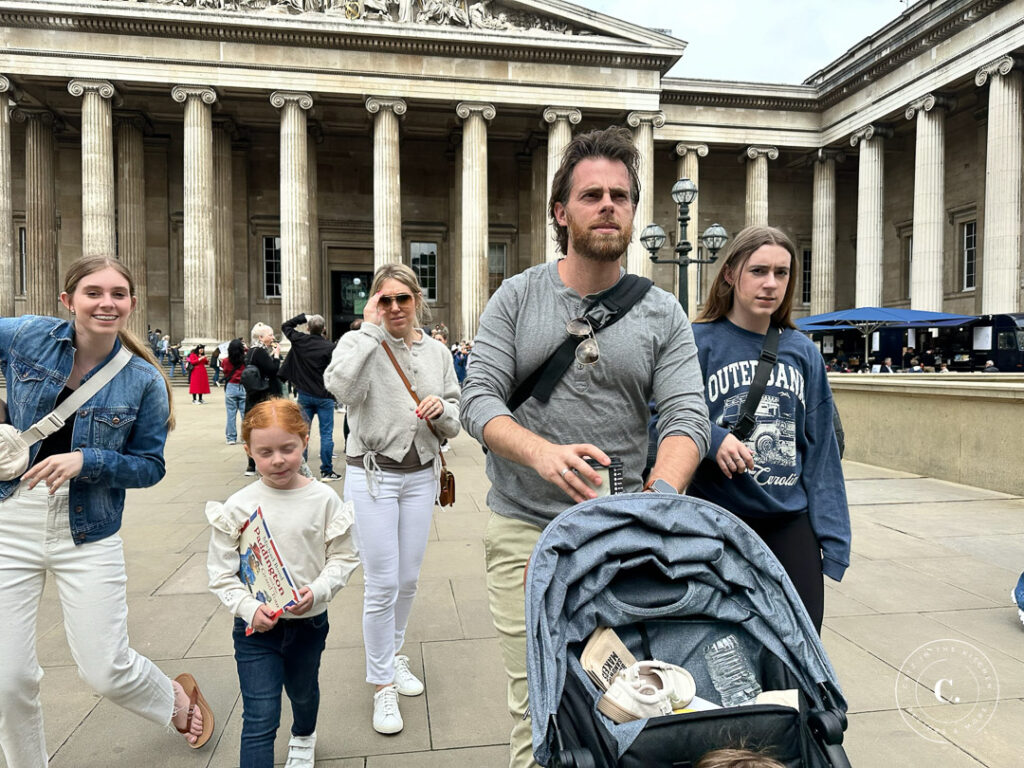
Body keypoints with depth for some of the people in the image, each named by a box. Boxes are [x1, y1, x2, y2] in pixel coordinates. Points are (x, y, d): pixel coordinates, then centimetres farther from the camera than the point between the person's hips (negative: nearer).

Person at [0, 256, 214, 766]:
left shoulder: (143, 381, -9)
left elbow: (150, 466, -3)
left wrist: (86, 461, -19)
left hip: (87, 534, -2)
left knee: (105, 672, 4)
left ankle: (177, 696, 38)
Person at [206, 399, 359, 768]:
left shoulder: (323, 499, -12)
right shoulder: (237, 507, -13)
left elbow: (343, 557, -5)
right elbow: (221, 574, -6)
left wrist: (318, 591, -21)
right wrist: (249, 609, -20)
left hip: (309, 621, 2)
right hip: (256, 626, -2)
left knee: (303, 692, 27)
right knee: (260, 719, -4)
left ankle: (304, 738, 58)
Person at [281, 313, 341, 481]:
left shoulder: (299, 341, -2)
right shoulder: (329, 347, -14)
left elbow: (285, 326, 17)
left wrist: (303, 317, 17)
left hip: (304, 395, 4)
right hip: (324, 396, -4)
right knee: (326, 433, 2)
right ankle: (326, 471, 4)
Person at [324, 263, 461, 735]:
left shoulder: (437, 352, 6)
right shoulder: (360, 342, -6)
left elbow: (455, 425, 8)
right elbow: (341, 386, -30)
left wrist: (442, 409, -15)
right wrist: (370, 328, -22)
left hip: (421, 476, 4)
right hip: (372, 477, -4)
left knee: (408, 579, 16)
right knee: (382, 584, 0)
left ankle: (392, 652, 42)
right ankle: (383, 684, 19)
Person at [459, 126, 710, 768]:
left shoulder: (662, 314, 4)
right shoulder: (517, 296, 2)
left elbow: (687, 416, -6)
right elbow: (479, 398, -5)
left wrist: (659, 495, -26)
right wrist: (543, 453, -25)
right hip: (524, 529, 0)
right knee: (535, 704, 4)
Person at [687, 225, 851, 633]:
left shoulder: (802, 351, 8)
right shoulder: (698, 341, -5)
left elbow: (820, 447, 9)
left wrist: (831, 535, 6)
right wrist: (711, 439, -26)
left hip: (790, 519, 3)